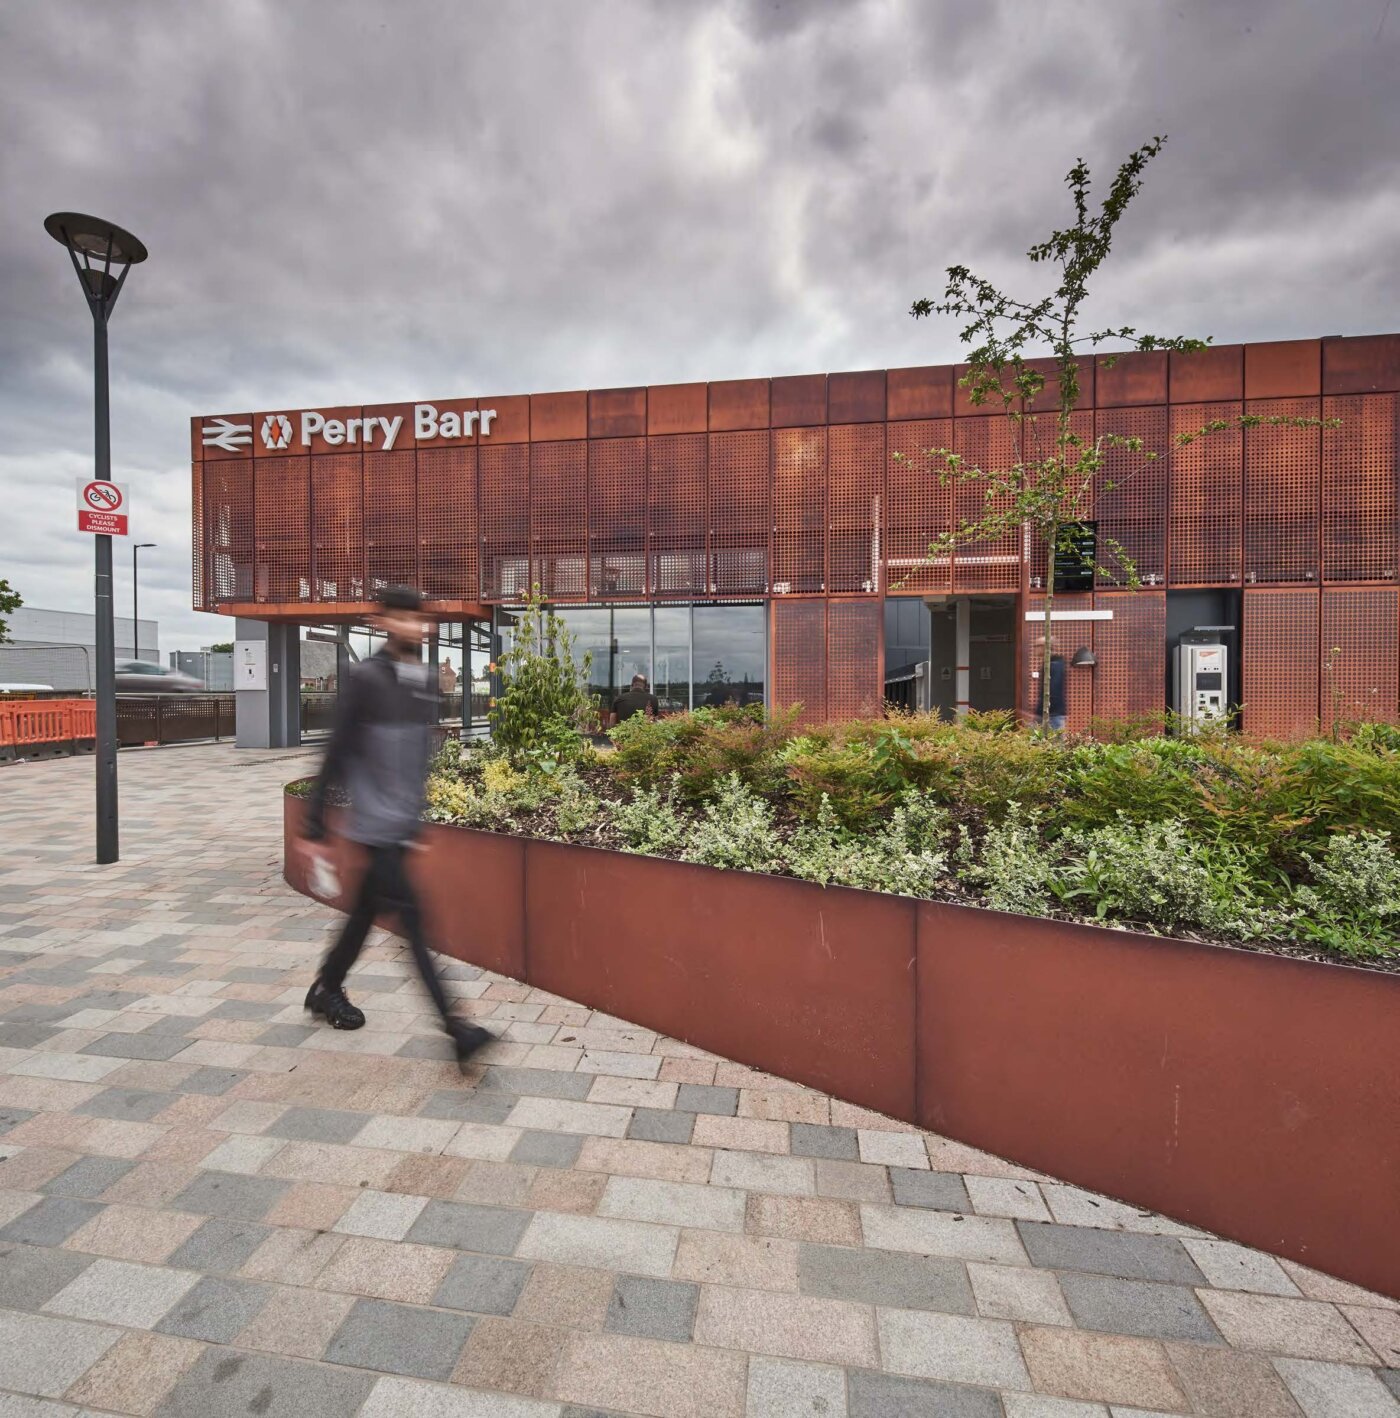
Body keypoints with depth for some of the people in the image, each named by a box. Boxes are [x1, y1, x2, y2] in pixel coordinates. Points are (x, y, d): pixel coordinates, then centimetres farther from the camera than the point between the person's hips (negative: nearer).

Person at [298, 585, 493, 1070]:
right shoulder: (365, 678, -11)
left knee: (366, 912, 19)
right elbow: (336, 756, -10)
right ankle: (454, 1025, -3)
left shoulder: (422, 681, 9)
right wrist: (314, 827, -8)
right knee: (411, 920, -7)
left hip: (404, 825, 7)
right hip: (376, 824, -7)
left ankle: (326, 988, 41)